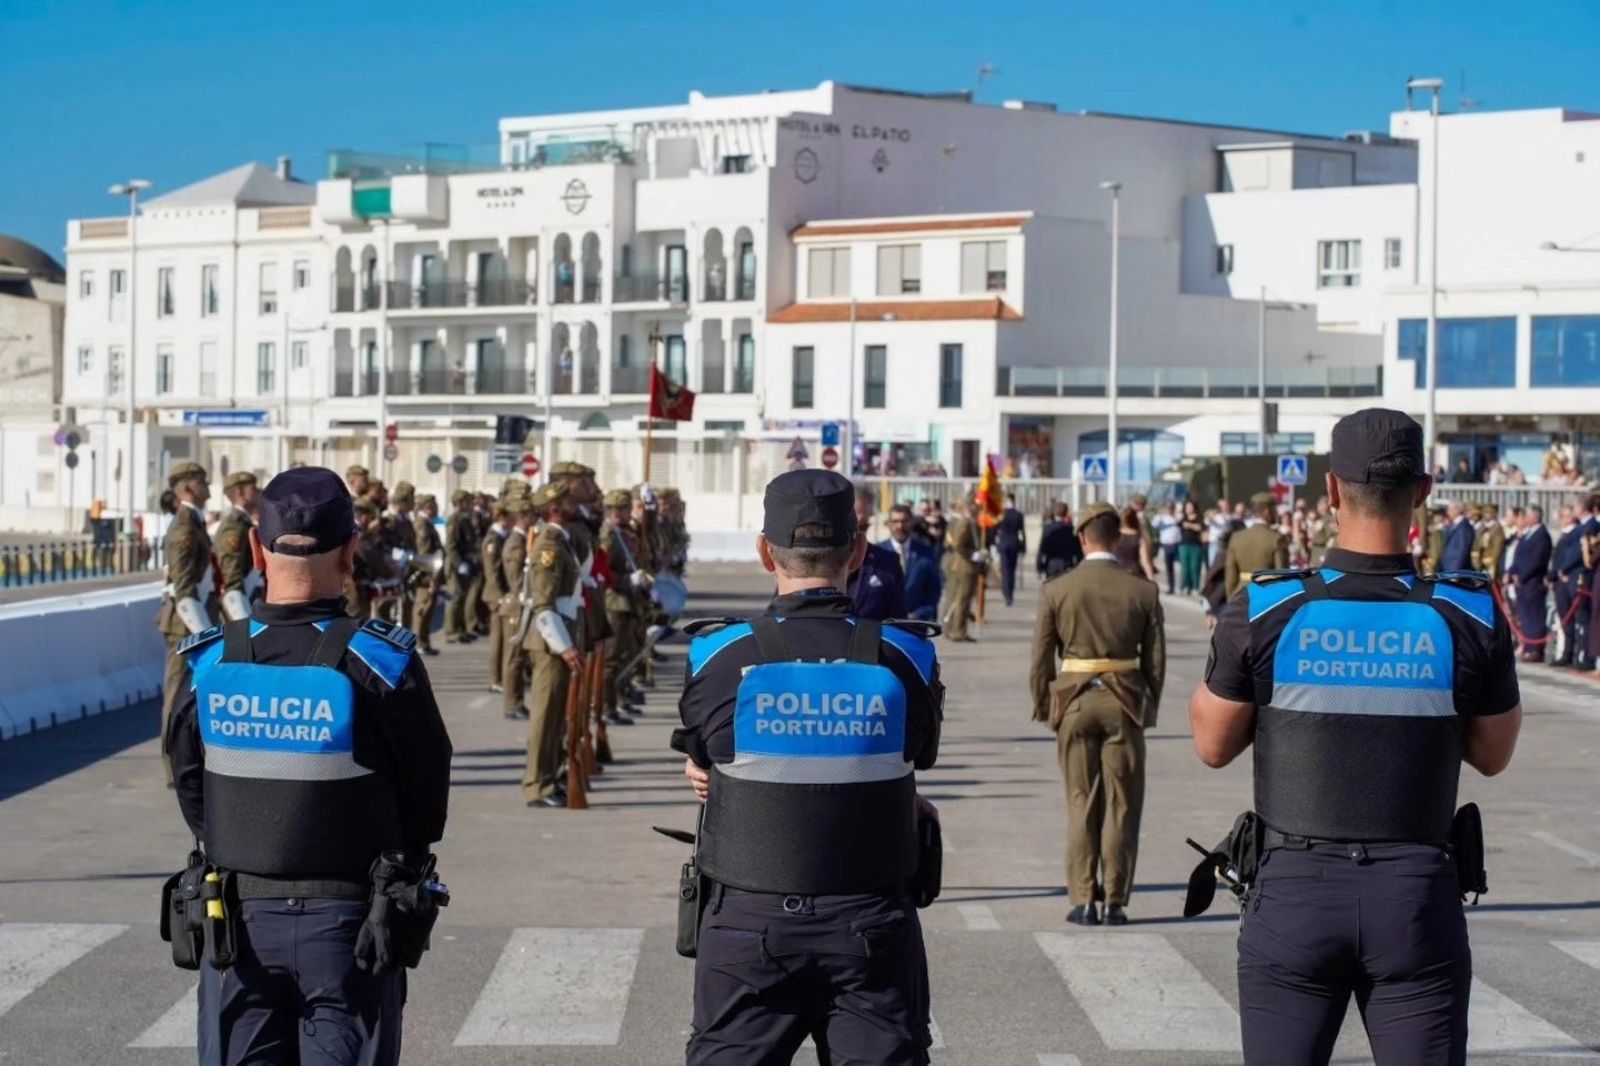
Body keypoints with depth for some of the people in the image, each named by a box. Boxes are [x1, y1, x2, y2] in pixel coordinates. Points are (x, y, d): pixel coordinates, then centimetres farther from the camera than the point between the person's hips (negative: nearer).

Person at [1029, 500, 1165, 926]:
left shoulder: (1056, 590, -4)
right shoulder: (1143, 591, -3)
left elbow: (1041, 659, 0)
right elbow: (1155, 659, 1)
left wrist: (1043, 708, 13)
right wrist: (1149, 708, 14)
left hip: (1074, 701, 0)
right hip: (1125, 702, 0)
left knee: (1081, 804, 9)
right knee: (1122, 806, 7)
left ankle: (1083, 900, 8)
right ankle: (1115, 902, 8)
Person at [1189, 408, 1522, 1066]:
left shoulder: (1265, 611, -9)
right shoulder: (1470, 617, -6)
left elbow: (1213, 745, 3)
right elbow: (1493, 755, 7)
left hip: (1294, 890, 0)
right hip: (1419, 893, 1)